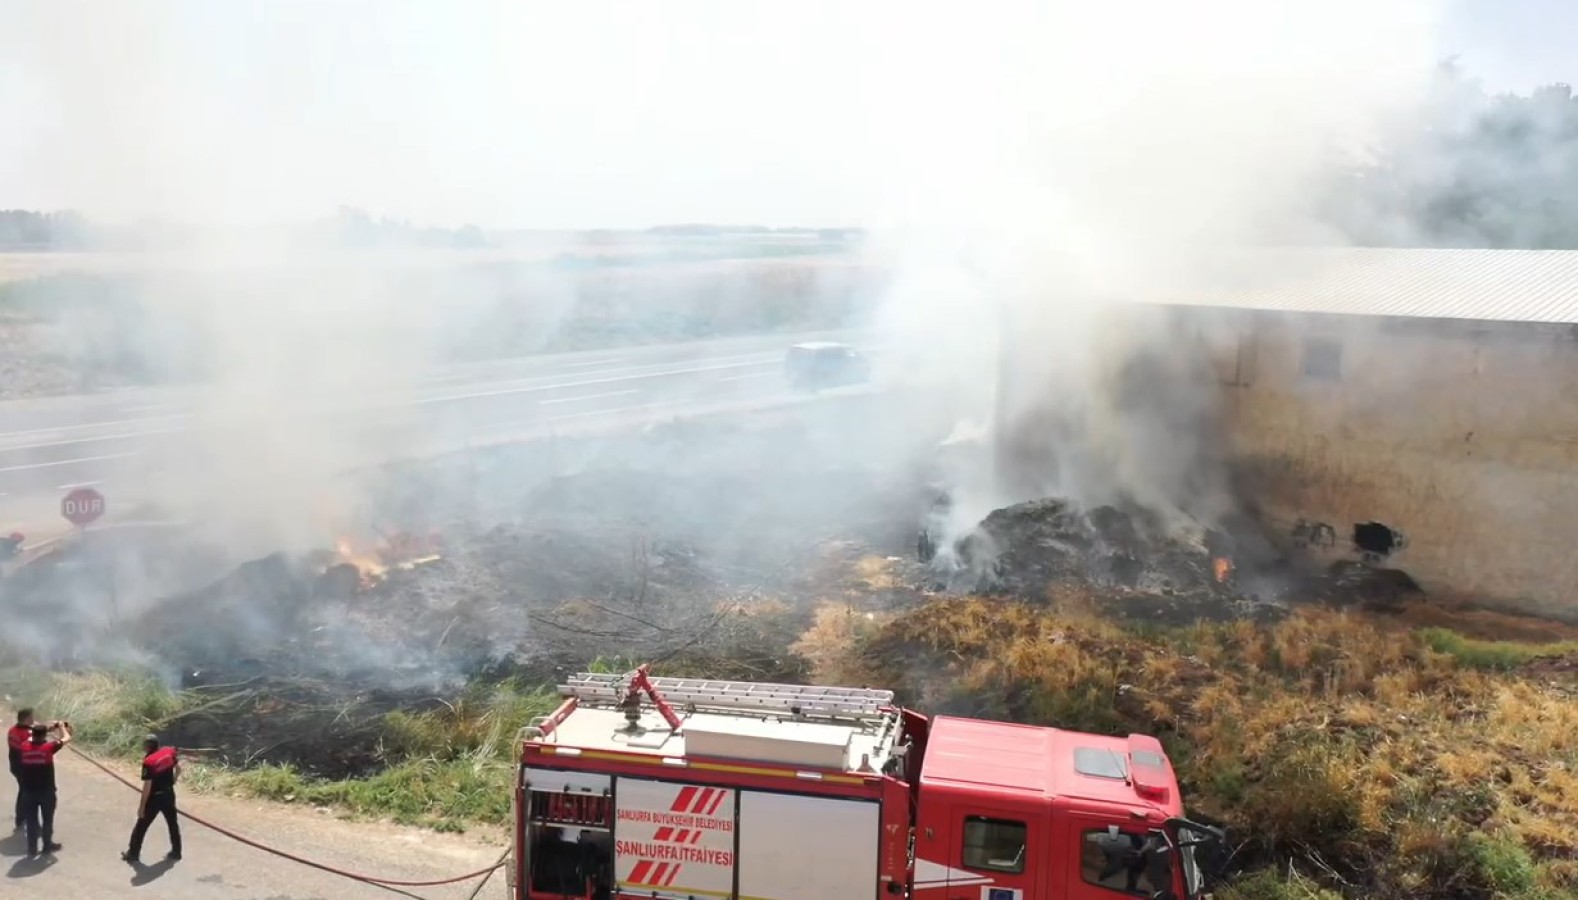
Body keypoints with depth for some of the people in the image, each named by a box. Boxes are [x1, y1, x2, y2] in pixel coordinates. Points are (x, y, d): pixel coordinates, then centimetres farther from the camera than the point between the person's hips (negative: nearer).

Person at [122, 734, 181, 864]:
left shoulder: (148, 762, -23)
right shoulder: (169, 751, -6)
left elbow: (147, 786, -21)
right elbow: (178, 769, 4)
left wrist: (142, 806, -13)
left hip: (154, 798, -6)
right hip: (169, 794, 6)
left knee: (141, 826, 12)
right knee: (173, 823, 17)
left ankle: (133, 854, 22)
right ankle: (176, 852, 26)